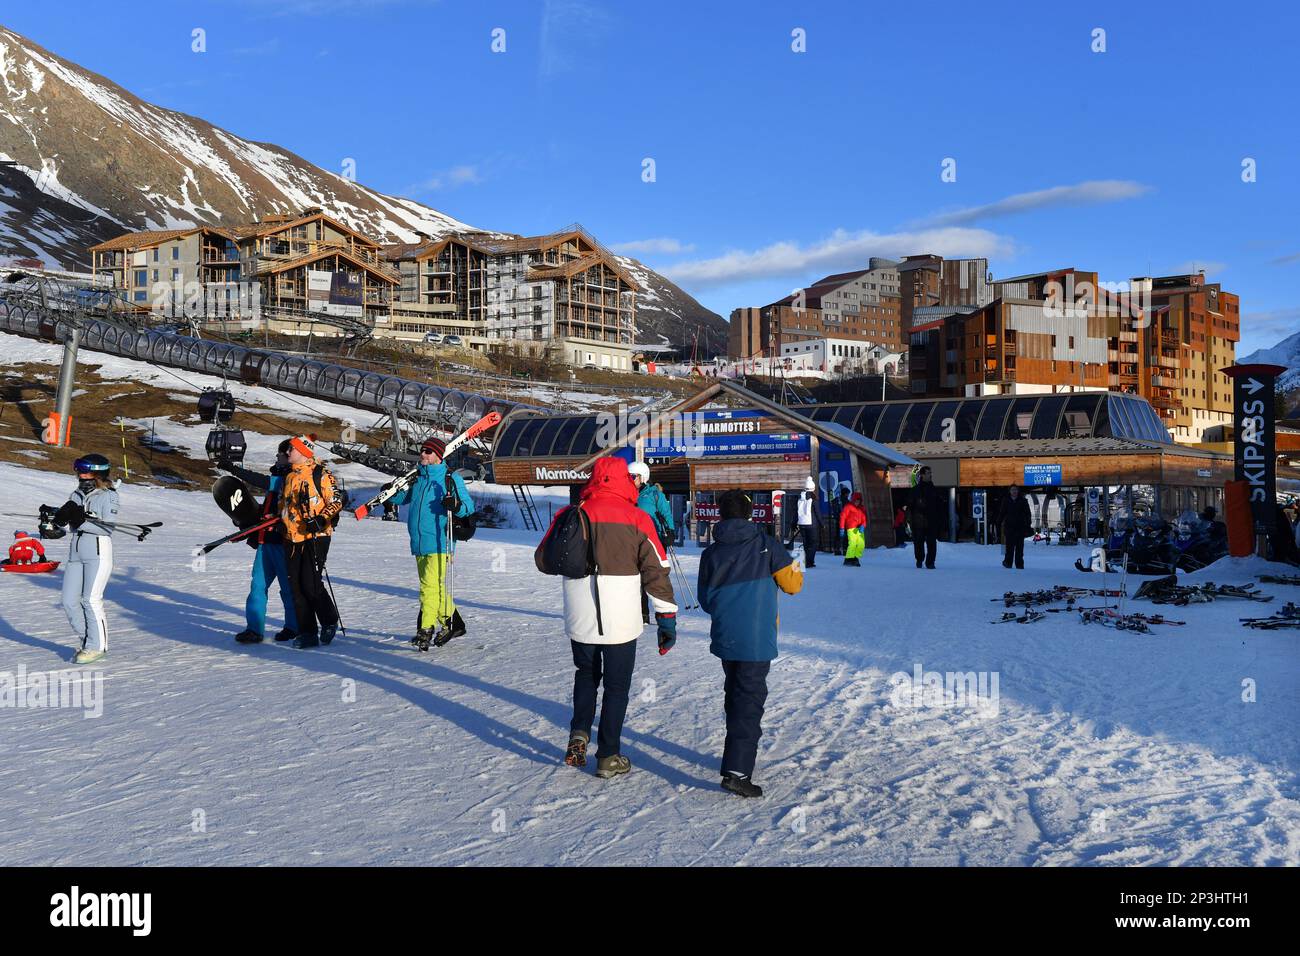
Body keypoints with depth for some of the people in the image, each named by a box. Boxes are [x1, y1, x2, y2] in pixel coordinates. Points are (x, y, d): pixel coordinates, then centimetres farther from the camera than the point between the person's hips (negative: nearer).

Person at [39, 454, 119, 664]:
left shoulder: (109, 496, -2)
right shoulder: (77, 495, 16)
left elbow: (107, 527, -14)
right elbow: (62, 518, 10)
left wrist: (82, 520, -23)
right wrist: (51, 514, -9)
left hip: (98, 553, -7)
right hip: (75, 553, 7)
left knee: (91, 600, -10)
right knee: (70, 602, 3)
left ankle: (98, 647, 2)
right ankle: (88, 641, 18)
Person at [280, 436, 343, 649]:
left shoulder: (321, 474, -6)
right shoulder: (289, 476, 17)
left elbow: (336, 501, -9)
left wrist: (321, 519, -21)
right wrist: (279, 521, 14)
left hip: (316, 537, -7)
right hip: (293, 539, 7)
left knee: (311, 584, -10)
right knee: (296, 586, 4)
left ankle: (329, 623, 13)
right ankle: (307, 632, 11)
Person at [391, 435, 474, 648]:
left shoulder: (451, 479, -3)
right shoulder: (417, 479, 15)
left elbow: (469, 506, -4)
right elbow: (403, 498, 28)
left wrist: (456, 506, -25)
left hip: (439, 542, -7)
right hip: (419, 543, 7)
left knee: (430, 585, -16)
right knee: (436, 587, 14)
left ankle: (426, 630, -13)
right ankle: (453, 622, 27)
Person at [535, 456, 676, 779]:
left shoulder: (570, 514, -2)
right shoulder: (636, 519, -7)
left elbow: (543, 559, 7)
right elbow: (656, 570, -6)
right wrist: (667, 616, 1)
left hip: (579, 619, 2)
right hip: (621, 621, -2)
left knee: (586, 675, 25)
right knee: (616, 686, 12)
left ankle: (579, 733, 11)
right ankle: (609, 756, 15)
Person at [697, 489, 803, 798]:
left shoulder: (711, 553, 3)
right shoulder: (766, 546, -7)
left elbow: (705, 600, 10)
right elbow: (792, 584, -2)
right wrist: (795, 570, 20)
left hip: (724, 638, 5)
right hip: (756, 640, -4)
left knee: (734, 694, 22)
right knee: (750, 700, -4)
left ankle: (737, 754, 35)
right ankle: (737, 771, -13)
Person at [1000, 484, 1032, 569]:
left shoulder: (1023, 501, 5)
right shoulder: (1006, 501, 7)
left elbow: (1027, 514, 6)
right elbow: (1002, 513, 11)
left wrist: (1028, 524, -2)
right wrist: (999, 523, 3)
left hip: (1020, 526, 0)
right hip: (1009, 526, 0)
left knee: (1019, 546, 2)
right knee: (1009, 545, -4)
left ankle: (1019, 563, 5)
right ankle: (1008, 562, 4)